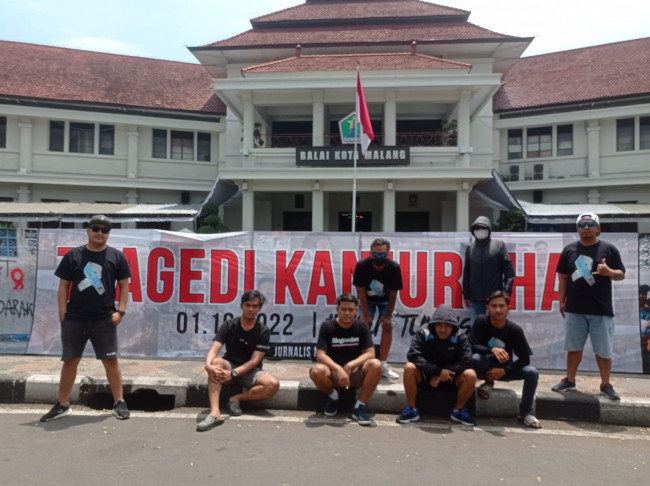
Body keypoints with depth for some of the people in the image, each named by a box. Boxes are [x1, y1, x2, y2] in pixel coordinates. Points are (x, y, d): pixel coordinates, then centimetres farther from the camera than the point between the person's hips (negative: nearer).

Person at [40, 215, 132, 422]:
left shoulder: (116, 256, 2)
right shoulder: (72, 255, 4)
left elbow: (124, 285, 5)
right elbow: (64, 285, 5)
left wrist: (120, 311, -5)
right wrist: (62, 313, -1)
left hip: (104, 319, -1)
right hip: (74, 319, 1)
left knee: (110, 360, 3)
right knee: (70, 361, 10)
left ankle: (119, 403, 14)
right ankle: (62, 405, 23)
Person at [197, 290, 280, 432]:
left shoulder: (263, 332, -8)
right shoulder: (228, 326, -6)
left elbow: (254, 361, -15)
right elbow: (213, 350, -17)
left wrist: (233, 373, -31)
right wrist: (208, 365, -41)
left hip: (250, 371, 0)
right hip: (229, 366, 1)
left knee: (273, 384, -29)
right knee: (216, 363, -34)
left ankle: (236, 399, -13)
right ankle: (215, 413, -42)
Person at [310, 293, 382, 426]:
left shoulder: (362, 327, -3)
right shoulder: (327, 326, -8)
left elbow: (370, 353, -10)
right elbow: (320, 355, -16)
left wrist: (350, 365, -25)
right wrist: (338, 369, -32)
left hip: (355, 373, 1)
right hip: (333, 372, -1)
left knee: (375, 365, -30)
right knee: (317, 371, -35)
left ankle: (360, 406, -12)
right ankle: (333, 396, 0)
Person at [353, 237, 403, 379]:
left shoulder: (394, 267, -30)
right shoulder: (362, 265, -32)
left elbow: (393, 293, -20)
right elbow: (361, 291, -23)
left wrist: (388, 316, -18)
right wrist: (366, 314, -21)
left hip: (385, 300, 1)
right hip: (367, 299, -1)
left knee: (388, 326, -10)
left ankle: (383, 365, -4)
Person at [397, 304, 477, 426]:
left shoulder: (460, 337, -10)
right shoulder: (423, 333, -14)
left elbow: (466, 361, -18)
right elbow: (413, 355, -24)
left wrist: (440, 376, -26)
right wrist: (438, 371, -32)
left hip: (450, 378, 1)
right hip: (425, 375, -1)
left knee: (471, 375, -26)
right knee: (409, 368, -30)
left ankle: (458, 411, -3)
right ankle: (412, 410, -13)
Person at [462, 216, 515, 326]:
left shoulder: (499, 246, 1)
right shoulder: (470, 248, 9)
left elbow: (509, 270, -2)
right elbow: (466, 273, 12)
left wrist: (506, 292, -10)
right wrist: (466, 295, 10)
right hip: (475, 299, 2)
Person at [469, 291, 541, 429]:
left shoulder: (515, 329, -12)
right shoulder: (481, 322, -15)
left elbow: (525, 359, -12)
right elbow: (471, 346, -23)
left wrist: (503, 371, -24)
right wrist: (492, 350, -40)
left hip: (505, 369, 2)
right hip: (486, 369, -2)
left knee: (532, 372, -23)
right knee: (475, 358, -34)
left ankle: (525, 413, -3)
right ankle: (489, 383, -1)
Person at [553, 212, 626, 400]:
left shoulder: (609, 249, 0)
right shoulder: (569, 249, 6)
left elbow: (622, 274, 2)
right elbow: (563, 277, 11)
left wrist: (609, 272, -21)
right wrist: (562, 301, 8)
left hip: (601, 310, -2)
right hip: (574, 309, 2)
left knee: (604, 351, 5)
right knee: (574, 348, 11)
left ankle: (606, 385, 20)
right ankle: (569, 380, 23)